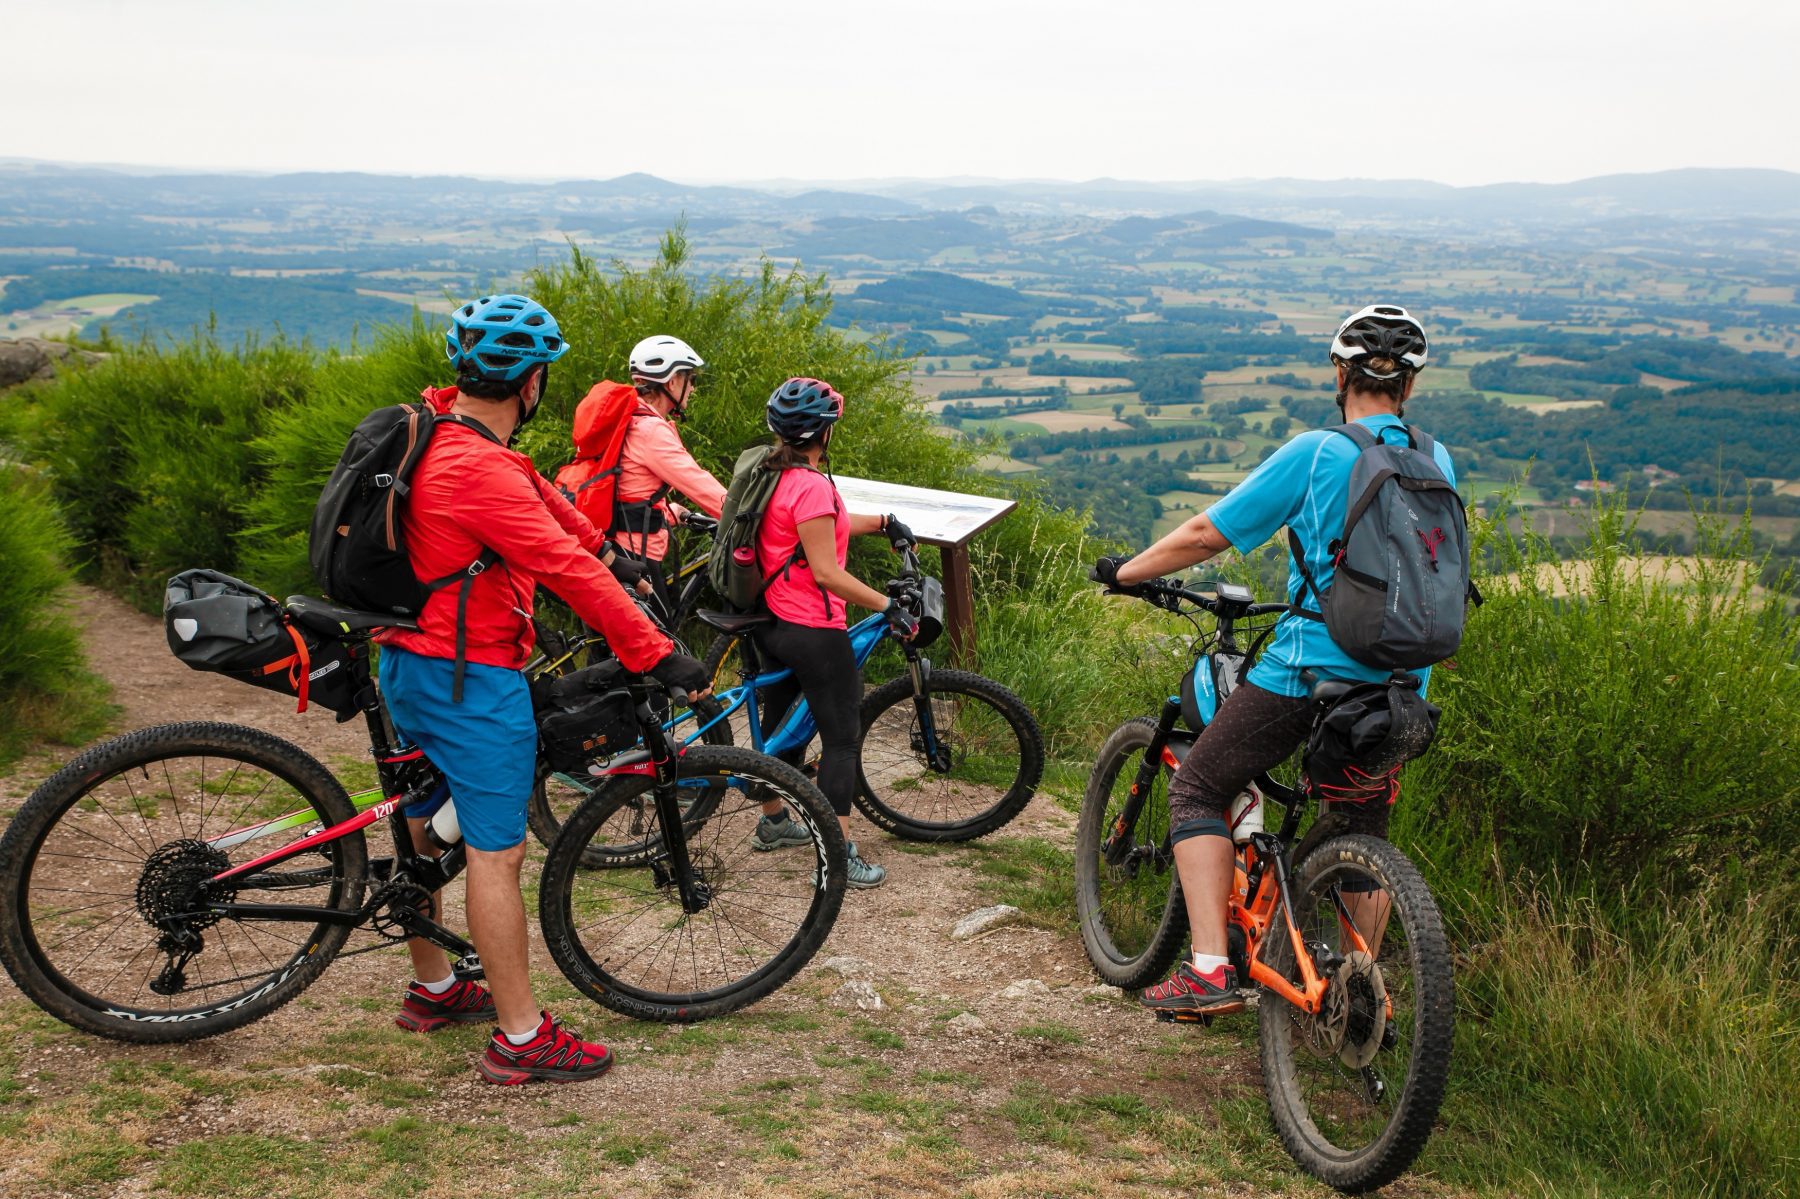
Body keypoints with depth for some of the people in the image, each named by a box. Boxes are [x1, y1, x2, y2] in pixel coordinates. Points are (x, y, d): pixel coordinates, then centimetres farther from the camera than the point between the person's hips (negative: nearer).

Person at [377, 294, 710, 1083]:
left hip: (411, 662, 10)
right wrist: (656, 655, -21)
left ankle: (430, 991, 37)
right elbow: (568, 572, -26)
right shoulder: (481, 472, -26)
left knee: (426, 834, 21)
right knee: (497, 853, -2)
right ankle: (520, 1039, 7)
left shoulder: (437, 430, 4)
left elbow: (541, 497, 16)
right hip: (471, 679, -10)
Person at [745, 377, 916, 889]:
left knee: (777, 721, 23)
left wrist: (882, 522, 26)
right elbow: (825, 571, -24)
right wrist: (887, 606, -19)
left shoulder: (774, 473, 6)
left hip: (774, 624, 10)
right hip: (813, 631, -10)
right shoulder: (811, 484, -23)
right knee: (842, 738, -1)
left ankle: (773, 820, 41)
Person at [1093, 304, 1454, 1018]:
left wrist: (1126, 572, 8)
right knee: (1363, 831, 22)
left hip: (1309, 667, -6)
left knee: (1197, 792, 6)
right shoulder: (1437, 463, 7)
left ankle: (1209, 972, -4)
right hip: (1399, 683, 6)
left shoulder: (1317, 452, -10)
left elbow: (1206, 535, -7)